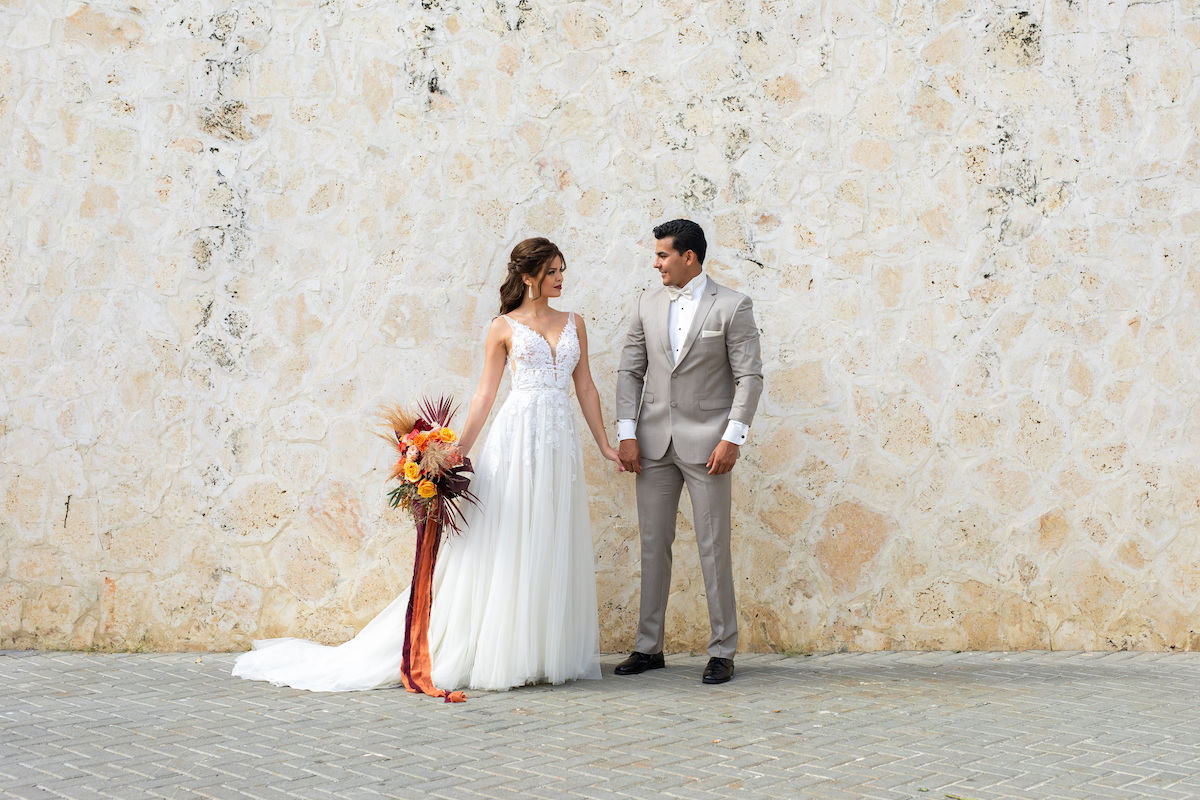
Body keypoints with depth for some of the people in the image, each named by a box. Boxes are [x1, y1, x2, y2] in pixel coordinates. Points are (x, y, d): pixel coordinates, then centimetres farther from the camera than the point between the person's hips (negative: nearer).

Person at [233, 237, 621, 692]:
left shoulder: (574, 324, 15)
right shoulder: (503, 327, 4)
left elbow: (585, 387, 15)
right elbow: (485, 393, 3)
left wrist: (604, 444, 11)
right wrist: (459, 449, -4)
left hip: (561, 442, 4)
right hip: (516, 436, -4)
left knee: (552, 548, 4)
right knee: (504, 547, -4)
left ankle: (546, 655, 9)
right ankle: (496, 656, 0)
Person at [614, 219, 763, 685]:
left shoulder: (732, 307, -3)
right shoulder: (647, 304, 9)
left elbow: (749, 376, -6)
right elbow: (630, 371, 9)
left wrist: (732, 438, -13)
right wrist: (626, 434, 0)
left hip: (706, 441, -4)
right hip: (654, 441, 4)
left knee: (713, 547, -2)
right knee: (653, 543, 7)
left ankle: (723, 651, 6)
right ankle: (648, 647, 15)